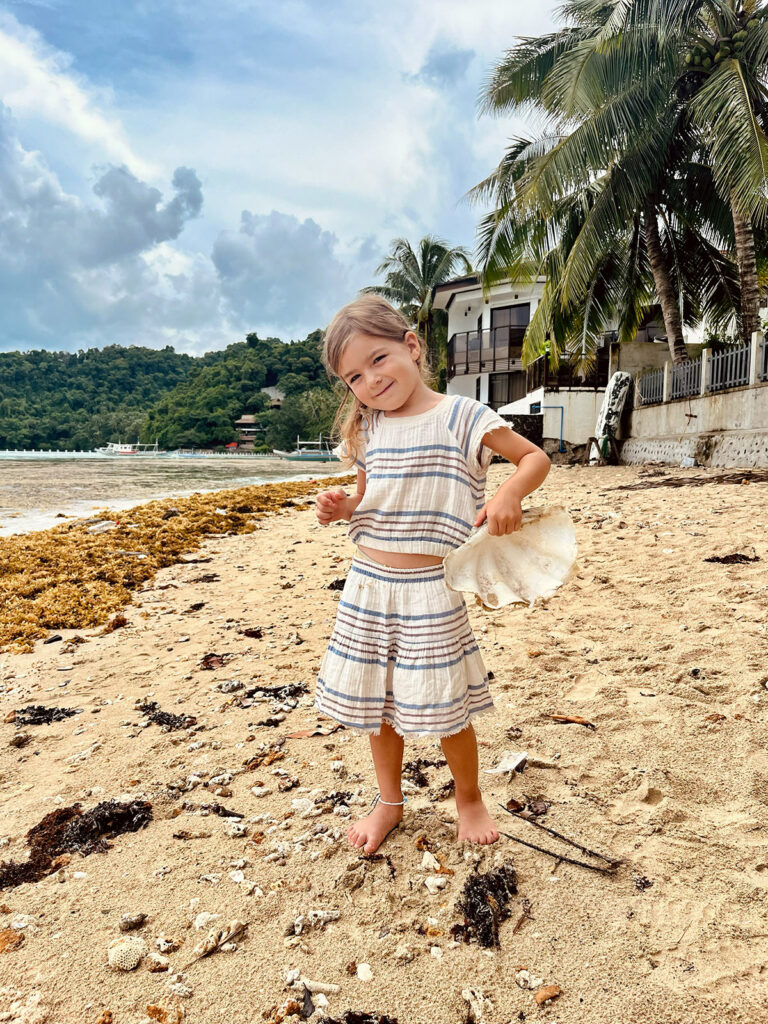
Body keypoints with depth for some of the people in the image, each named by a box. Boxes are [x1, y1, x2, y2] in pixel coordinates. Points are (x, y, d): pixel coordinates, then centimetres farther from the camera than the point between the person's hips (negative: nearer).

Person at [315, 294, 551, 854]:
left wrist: (510, 493, -23)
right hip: (368, 585, 5)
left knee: (445, 706, 6)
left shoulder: (463, 417, -7)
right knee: (377, 702, 14)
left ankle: (469, 798, 35)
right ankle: (389, 802, 38)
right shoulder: (366, 431, 7)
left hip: (431, 590, -4)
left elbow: (536, 458, -2)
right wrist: (340, 508, -4)